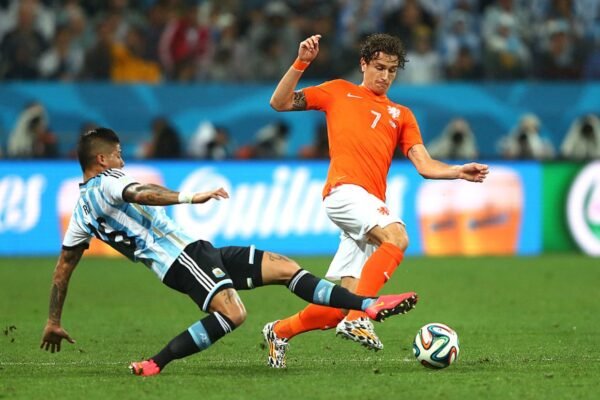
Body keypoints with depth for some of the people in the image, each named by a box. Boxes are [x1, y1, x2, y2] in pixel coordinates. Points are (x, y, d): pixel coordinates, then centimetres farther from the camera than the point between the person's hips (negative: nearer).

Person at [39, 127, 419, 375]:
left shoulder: (82, 210, 20)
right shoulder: (106, 183, -5)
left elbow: (64, 264, 21)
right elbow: (142, 193, -27)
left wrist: (53, 322, 25)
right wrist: (190, 197, -33)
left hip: (194, 253, 10)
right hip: (181, 254, -10)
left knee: (284, 266, 6)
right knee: (232, 313, -34)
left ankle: (369, 305, 2)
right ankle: (155, 365, -22)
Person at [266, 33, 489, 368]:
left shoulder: (401, 115, 25)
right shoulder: (339, 92, 17)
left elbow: (425, 165, 14)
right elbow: (280, 102, 13)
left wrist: (458, 172, -4)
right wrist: (301, 63, 1)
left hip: (371, 207, 5)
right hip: (346, 190, -5)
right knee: (397, 237, -33)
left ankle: (280, 332, 22)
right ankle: (358, 318, -36)